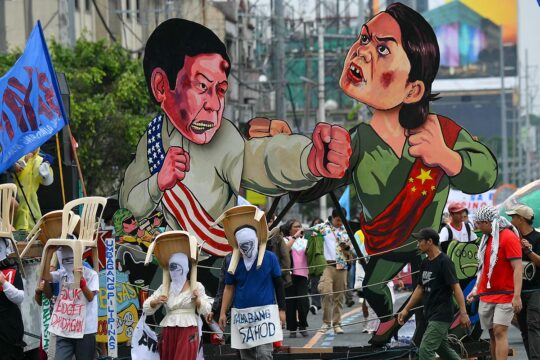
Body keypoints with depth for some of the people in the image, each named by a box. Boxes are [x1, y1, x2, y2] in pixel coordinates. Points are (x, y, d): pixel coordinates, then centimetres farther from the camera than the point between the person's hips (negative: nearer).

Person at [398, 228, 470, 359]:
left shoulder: (444, 261, -14)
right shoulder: (425, 263, 11)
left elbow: (456, 287, -17)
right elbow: (420, 288, 20)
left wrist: (463, 313, -22)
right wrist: (406, 309, 17)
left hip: (442, 315, -9)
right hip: (431, 315, 9)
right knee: (443, 349, 16)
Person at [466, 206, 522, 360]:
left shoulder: (508, 237, -11)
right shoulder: (487, 238, 14)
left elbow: (518, 268, -17)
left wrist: (517, 296, -23)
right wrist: (476, 289, 17)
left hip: (504, 295, -8)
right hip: (487, 295, 8)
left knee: (500, 331, -16)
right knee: (492, 334, 7)